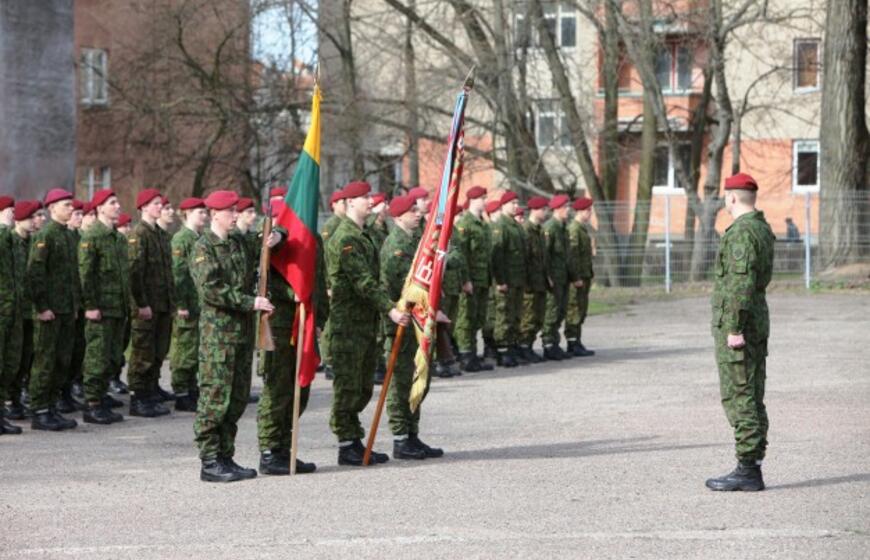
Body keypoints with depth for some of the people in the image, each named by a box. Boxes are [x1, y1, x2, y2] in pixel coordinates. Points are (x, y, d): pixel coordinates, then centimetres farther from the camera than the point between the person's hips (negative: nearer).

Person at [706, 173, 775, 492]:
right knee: (752, 398, 10)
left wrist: (734, 328, -24)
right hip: (759, 322, 10)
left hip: (735, 324, -10)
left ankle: (747, 469, -10)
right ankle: (753, 466, 12)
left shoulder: (741, 232, -17)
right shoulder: (763, 230, 15)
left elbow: (741, 283, -23)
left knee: (737, 397, -8)